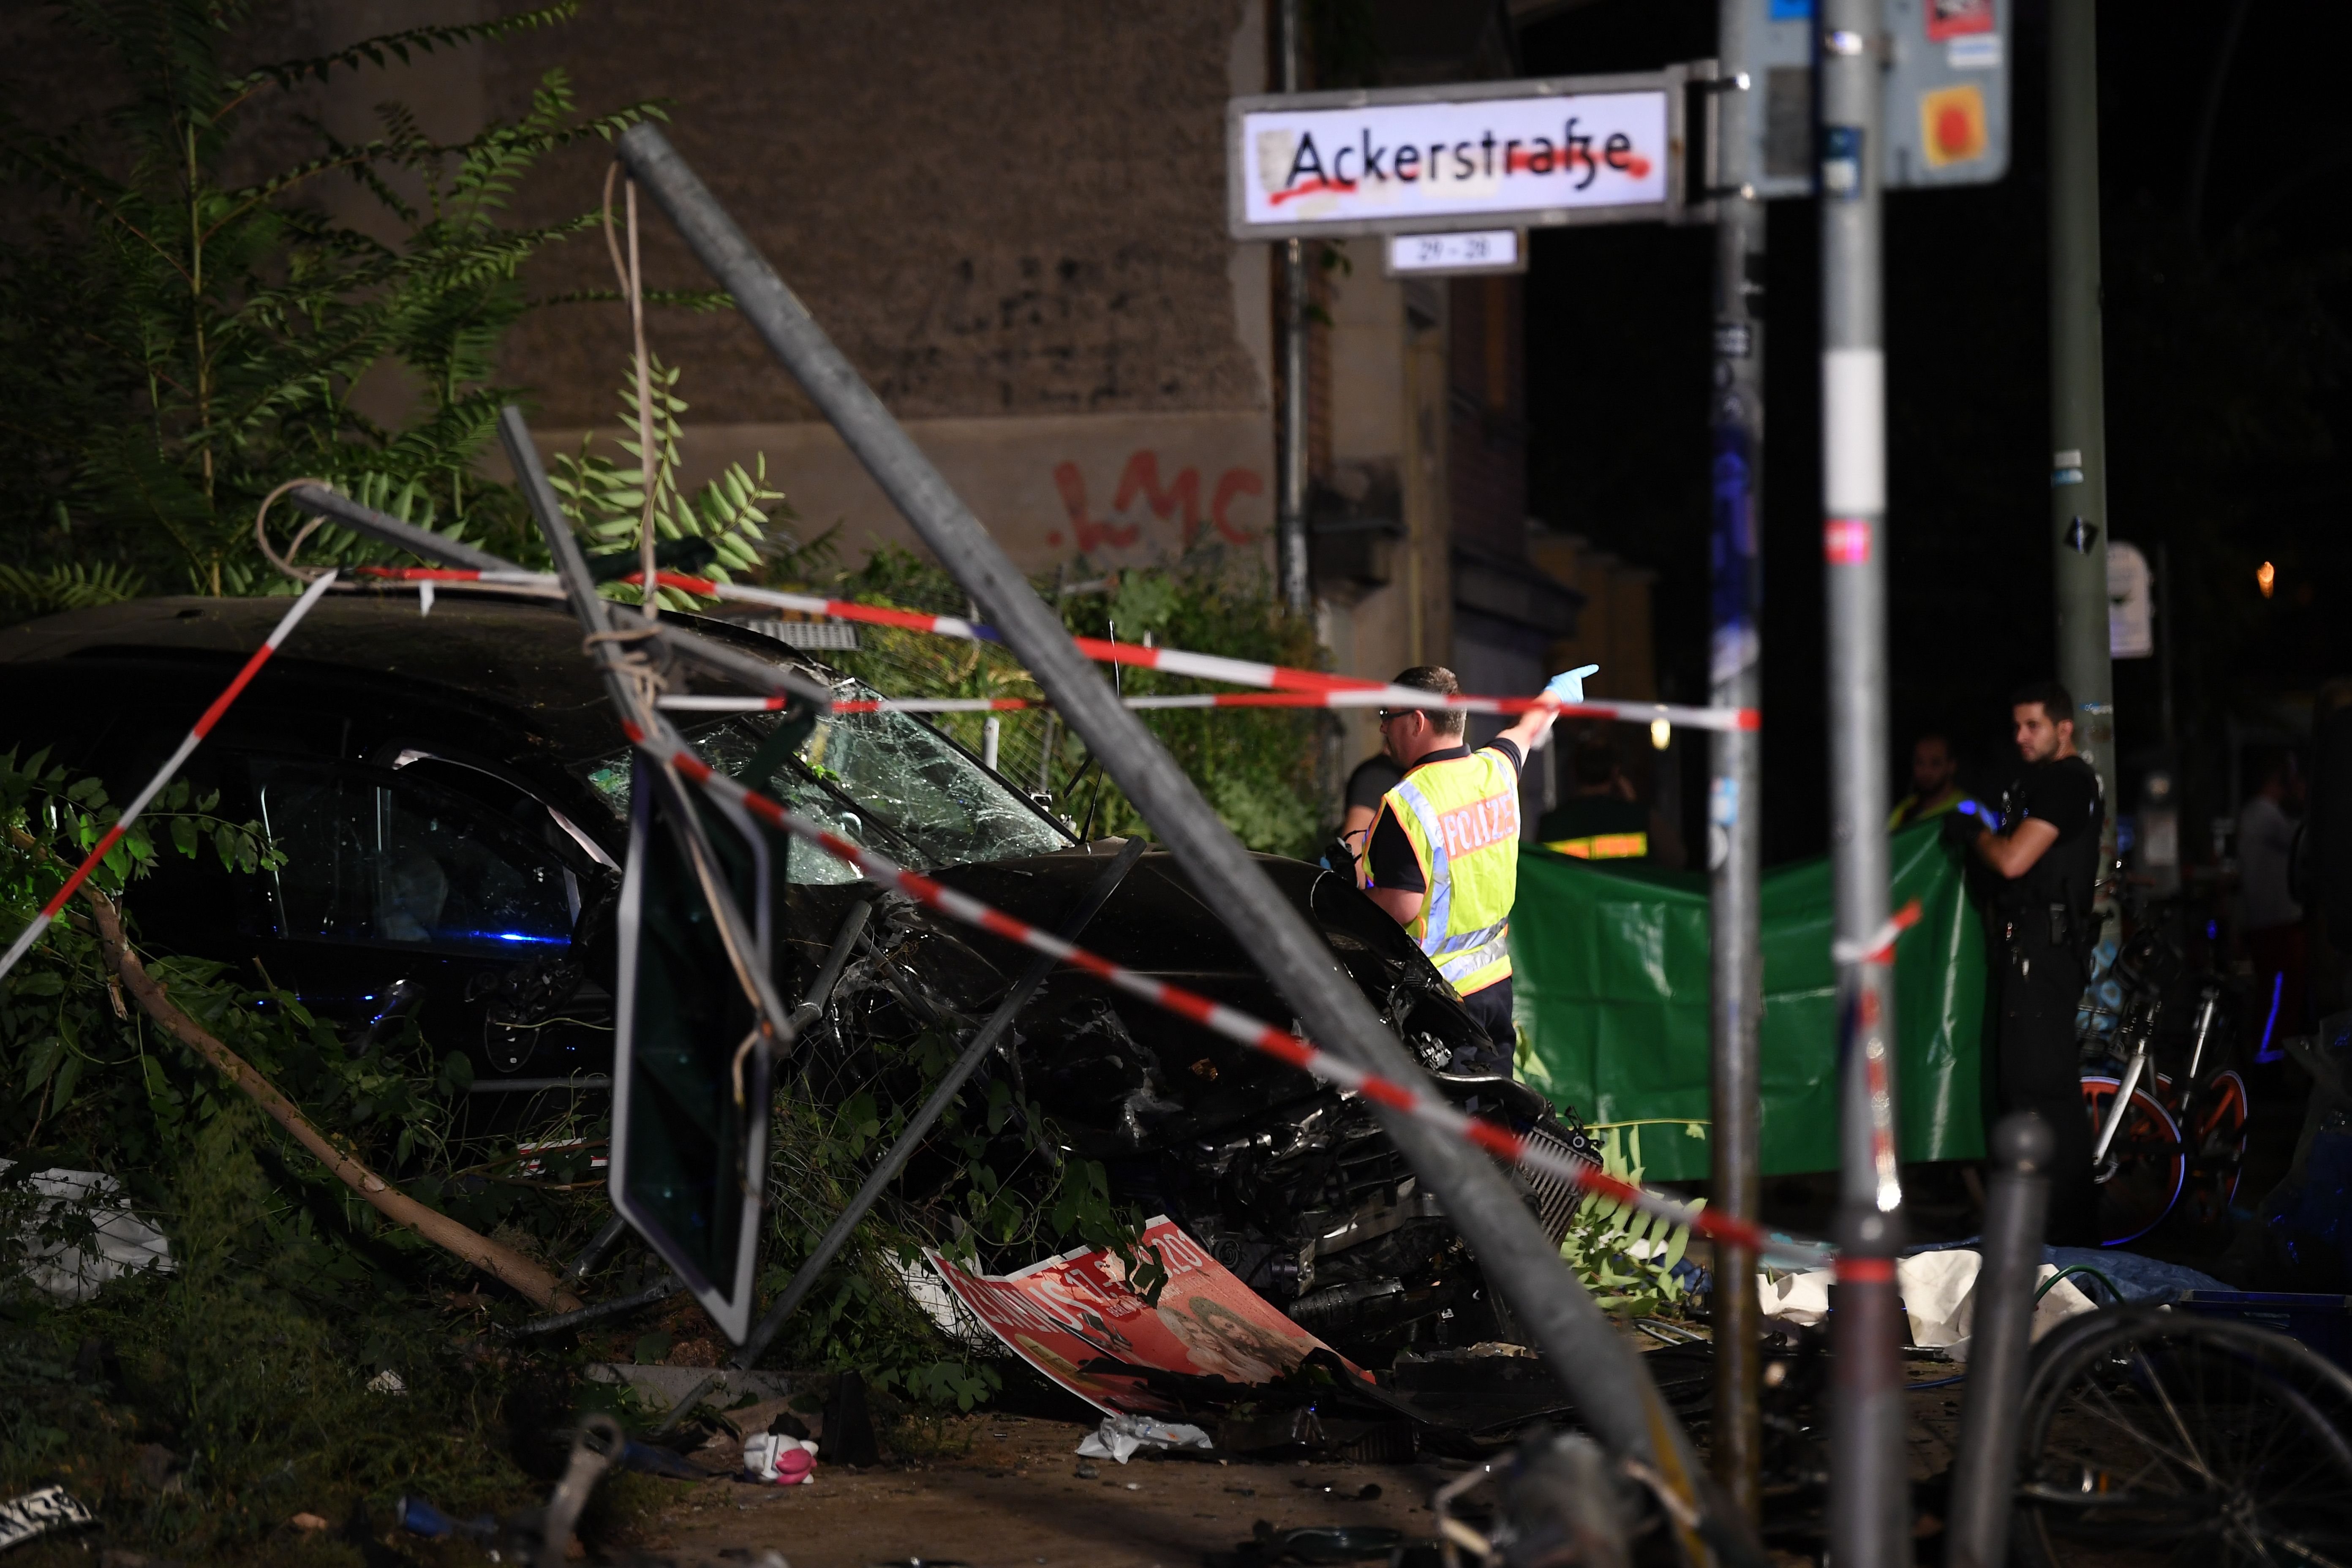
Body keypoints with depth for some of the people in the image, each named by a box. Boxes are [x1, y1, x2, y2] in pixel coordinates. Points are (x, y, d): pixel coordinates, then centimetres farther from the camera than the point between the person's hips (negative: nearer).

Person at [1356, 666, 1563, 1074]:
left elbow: (1400, 911, -21)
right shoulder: (1496, 768, 3)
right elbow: (1524, 733, 27)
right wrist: (1553, 700, 49)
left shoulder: (1405, 804, -20)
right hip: (1497, 979, 8)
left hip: (1435, 994, -8)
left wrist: (1356, 883, -3)